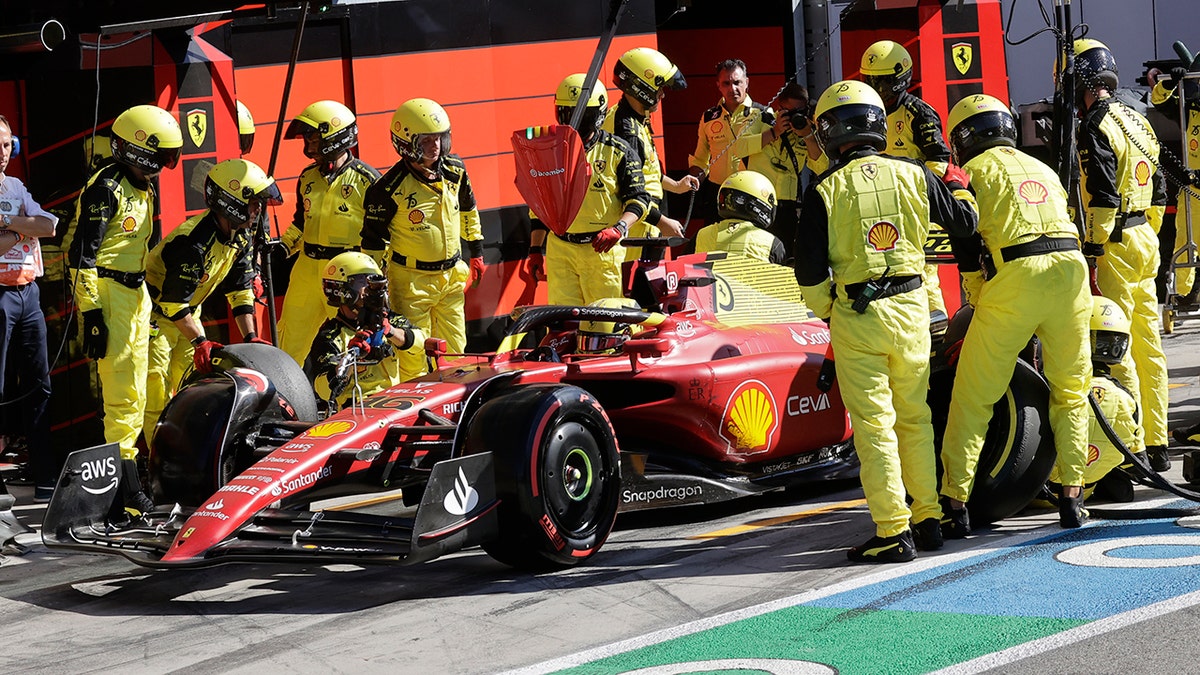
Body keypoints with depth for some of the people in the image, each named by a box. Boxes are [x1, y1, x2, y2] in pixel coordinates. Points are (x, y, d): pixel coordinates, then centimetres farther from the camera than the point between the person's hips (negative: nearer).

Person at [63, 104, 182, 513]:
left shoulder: (144, 189, 14)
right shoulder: (105, 188, -14)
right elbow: (81, 253, -17)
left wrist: (147, 301, 25)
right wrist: (91, 311, -20)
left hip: (136, 294, 9)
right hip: (107, 293, -9)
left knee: (134, 392, 14)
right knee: (123, 393, -12)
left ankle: (125, 469, 23)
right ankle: (126, 487, -11)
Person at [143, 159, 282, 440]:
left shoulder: (240, 238, -4)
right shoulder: (194, 241, -32)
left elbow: (241, 289, 2)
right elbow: (174, 301, -30)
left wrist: (251, 337, -6)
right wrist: (200, 341, -27)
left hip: (187, 311, 9)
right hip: (157, 310, -9)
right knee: (157, 387, -13)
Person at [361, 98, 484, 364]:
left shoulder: (454, 170, -1)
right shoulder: (391, 188, -18)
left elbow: (468, 211, 17)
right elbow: (374, 240, -11)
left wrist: (476, 254, 22)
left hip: (452, 275, 6)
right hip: (412, 279, -6)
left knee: (454, 350, 13)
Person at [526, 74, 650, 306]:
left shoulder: (617, 152, 1)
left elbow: (638, 199, 0)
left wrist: (619, 228, -18)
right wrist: (535, 250, 15)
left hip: (602, 249, -3)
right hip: (560, 250, 3)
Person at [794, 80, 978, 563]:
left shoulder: (824, 190, -7)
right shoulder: (912, 175, 1)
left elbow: (810, 269, -8)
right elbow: (964, 223, 13)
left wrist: (824, 311, 11)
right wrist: (958, 187, 34)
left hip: (855, 317, -3)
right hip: (912, 306, 3)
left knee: (874, 424, 0)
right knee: (914, 418, 16)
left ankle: (893, 532, -2)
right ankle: (929, 519, 20)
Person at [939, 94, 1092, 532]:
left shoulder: (974, 170, 12)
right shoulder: (1044, 170, 28)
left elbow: (966, 244, 5)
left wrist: (976, 301, 18)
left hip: (1017, 276, -5)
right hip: (1071, 268, 5)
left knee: (972, 397, 3)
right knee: (1071, 393, 17)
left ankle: (955, 505, 2)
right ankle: (1072, 499, 13)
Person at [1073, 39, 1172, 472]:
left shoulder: (1095, 128, -14)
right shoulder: (1137, 122, 14)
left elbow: (1103, 199, -20)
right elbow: (1158, 190, 19)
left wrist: (1091, 254, -18)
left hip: (1114, 246, -9)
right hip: (1145, 241, 9)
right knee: (1148, 346, 12)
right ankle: (1157, 445, 17)